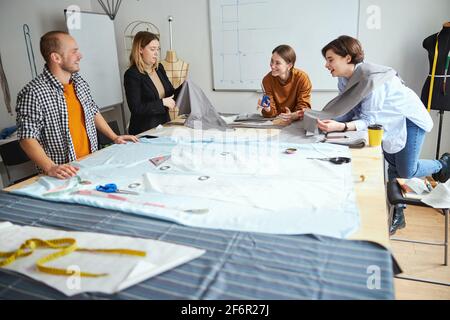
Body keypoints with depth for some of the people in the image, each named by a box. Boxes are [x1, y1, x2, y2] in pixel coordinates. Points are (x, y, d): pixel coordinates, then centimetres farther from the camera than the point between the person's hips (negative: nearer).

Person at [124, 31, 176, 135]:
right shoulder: (131, 75, -14)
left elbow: (169, 94, 16)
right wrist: (162, 102, -20)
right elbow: (136, 109, -19)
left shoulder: (159, 68, 6)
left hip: (165, 124, 6)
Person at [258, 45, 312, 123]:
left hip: (297, 122, -2)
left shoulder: (302, 78, -12)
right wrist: (267, 109, -29)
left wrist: (293, 116, -31)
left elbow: (304, 108, -11)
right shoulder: (267, 80, -7)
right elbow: (272, 112, -7)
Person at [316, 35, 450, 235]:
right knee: (393, 167, 12)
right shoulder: (344, 79, -10)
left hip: (408, 118, -7)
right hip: (387, 121, 7)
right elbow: (348, 111, -9)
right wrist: (327, 120, -25)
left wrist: (341, 127, -53)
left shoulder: (371, 77, -36)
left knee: (406, 172, -2)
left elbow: (369, 119, -37)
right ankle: (396, 216, 25)